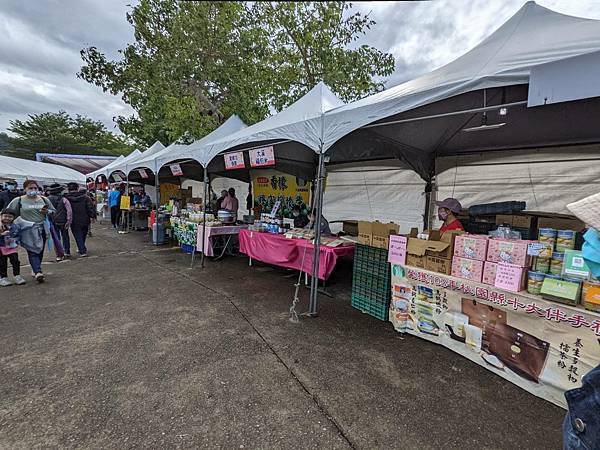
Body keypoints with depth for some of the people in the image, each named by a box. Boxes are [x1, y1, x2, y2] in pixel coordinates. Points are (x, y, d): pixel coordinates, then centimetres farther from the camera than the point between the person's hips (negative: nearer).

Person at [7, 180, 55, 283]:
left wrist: (47, 211, -4)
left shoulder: (44, 199, 11)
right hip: (28, 230, -3)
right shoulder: (18, 200, 3)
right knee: (32, 251, -11)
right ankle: (38, 272, -20)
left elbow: (53, 211, 16)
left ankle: (35, 269, 24)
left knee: (40, 251, 9)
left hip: (42, 229, 3)